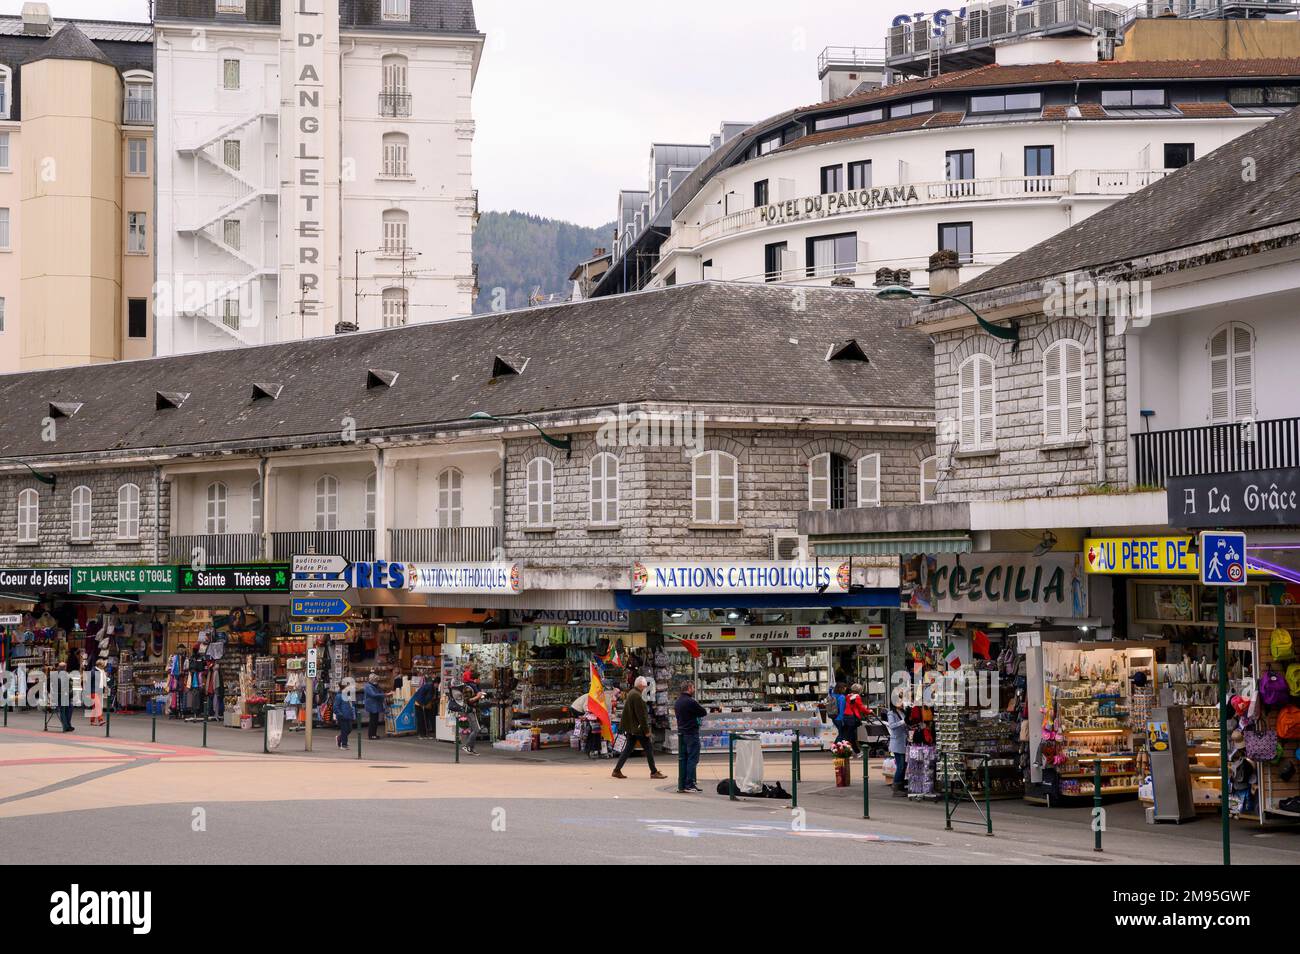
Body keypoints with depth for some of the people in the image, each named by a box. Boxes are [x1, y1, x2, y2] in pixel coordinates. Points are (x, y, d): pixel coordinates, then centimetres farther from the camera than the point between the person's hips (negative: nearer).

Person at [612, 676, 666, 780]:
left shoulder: (631, 693, 12)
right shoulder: (637, 696, -19)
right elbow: (641, 715, -21)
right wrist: (646, 730, -17)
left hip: (631, 728, 10)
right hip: (638, 728, -10)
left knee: (628, 748, 13)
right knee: (649, 748, -1)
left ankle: (617, 770, 12)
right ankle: (654, 772, 3)